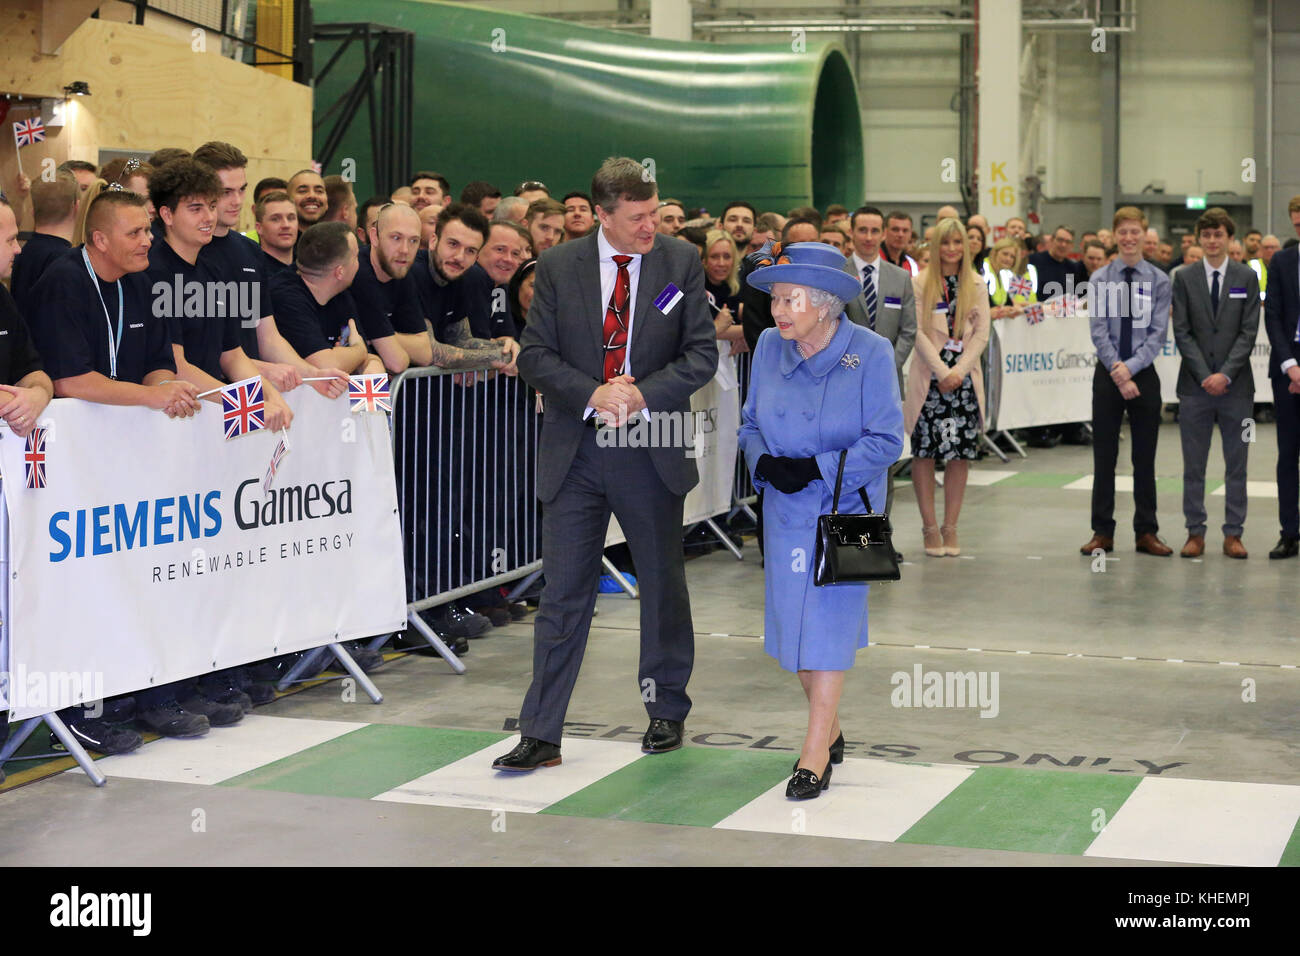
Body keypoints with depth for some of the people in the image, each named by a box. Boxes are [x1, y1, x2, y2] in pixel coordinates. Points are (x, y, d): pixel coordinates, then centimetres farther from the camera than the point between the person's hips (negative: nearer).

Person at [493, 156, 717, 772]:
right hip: (575, 451, 0)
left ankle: (667, 711, 33)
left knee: (663, 585, 14)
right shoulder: (557, 267, 0)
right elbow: (534, 354, -1)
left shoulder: (681, 264, -1)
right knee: (563, 593, 1)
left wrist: (643, 394, -17)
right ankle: (541, 735, 6)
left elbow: (702, 354, -2)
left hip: (653, 452, 0)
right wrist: (592, 394, -17)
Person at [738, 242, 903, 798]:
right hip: (785, 509, 5)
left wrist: (818, 470, -21)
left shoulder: (870, 353, -13)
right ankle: (830, 729, 29)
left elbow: (886, 440, -12)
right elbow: (750, 423, 9)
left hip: (845, 509, -4)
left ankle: (816, 751, -2)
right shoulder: (769, 347, -1)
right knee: (795, 618, 9)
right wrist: (764, 462, -12)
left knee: (830, 618, -8)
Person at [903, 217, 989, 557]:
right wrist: (942, 371, -11)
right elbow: (918, 332, -3)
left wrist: (958, 371, -8)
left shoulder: (977, 285, 9)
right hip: (928, 375, -2)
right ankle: (929, 526, 5)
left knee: (960, 452, 1)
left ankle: (950, 525, 10)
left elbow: (981, 334, 4)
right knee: (924, 450, -3)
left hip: (965, 375, 2)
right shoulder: (920, 283, 3)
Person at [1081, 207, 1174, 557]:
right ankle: (1102, 532, 12)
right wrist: (1116, 368, -16)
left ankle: (1146, 532, 14)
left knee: (1145, 457, 6)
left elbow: (1158, 332, -4)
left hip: (1144, 374, 0)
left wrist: (1130, 368, -15)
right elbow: (1098, 328, -5)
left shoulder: (1159, 280, 0)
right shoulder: (1101, 279, 1)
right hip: (1108, 375, 0)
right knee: (1104, 456, 4)